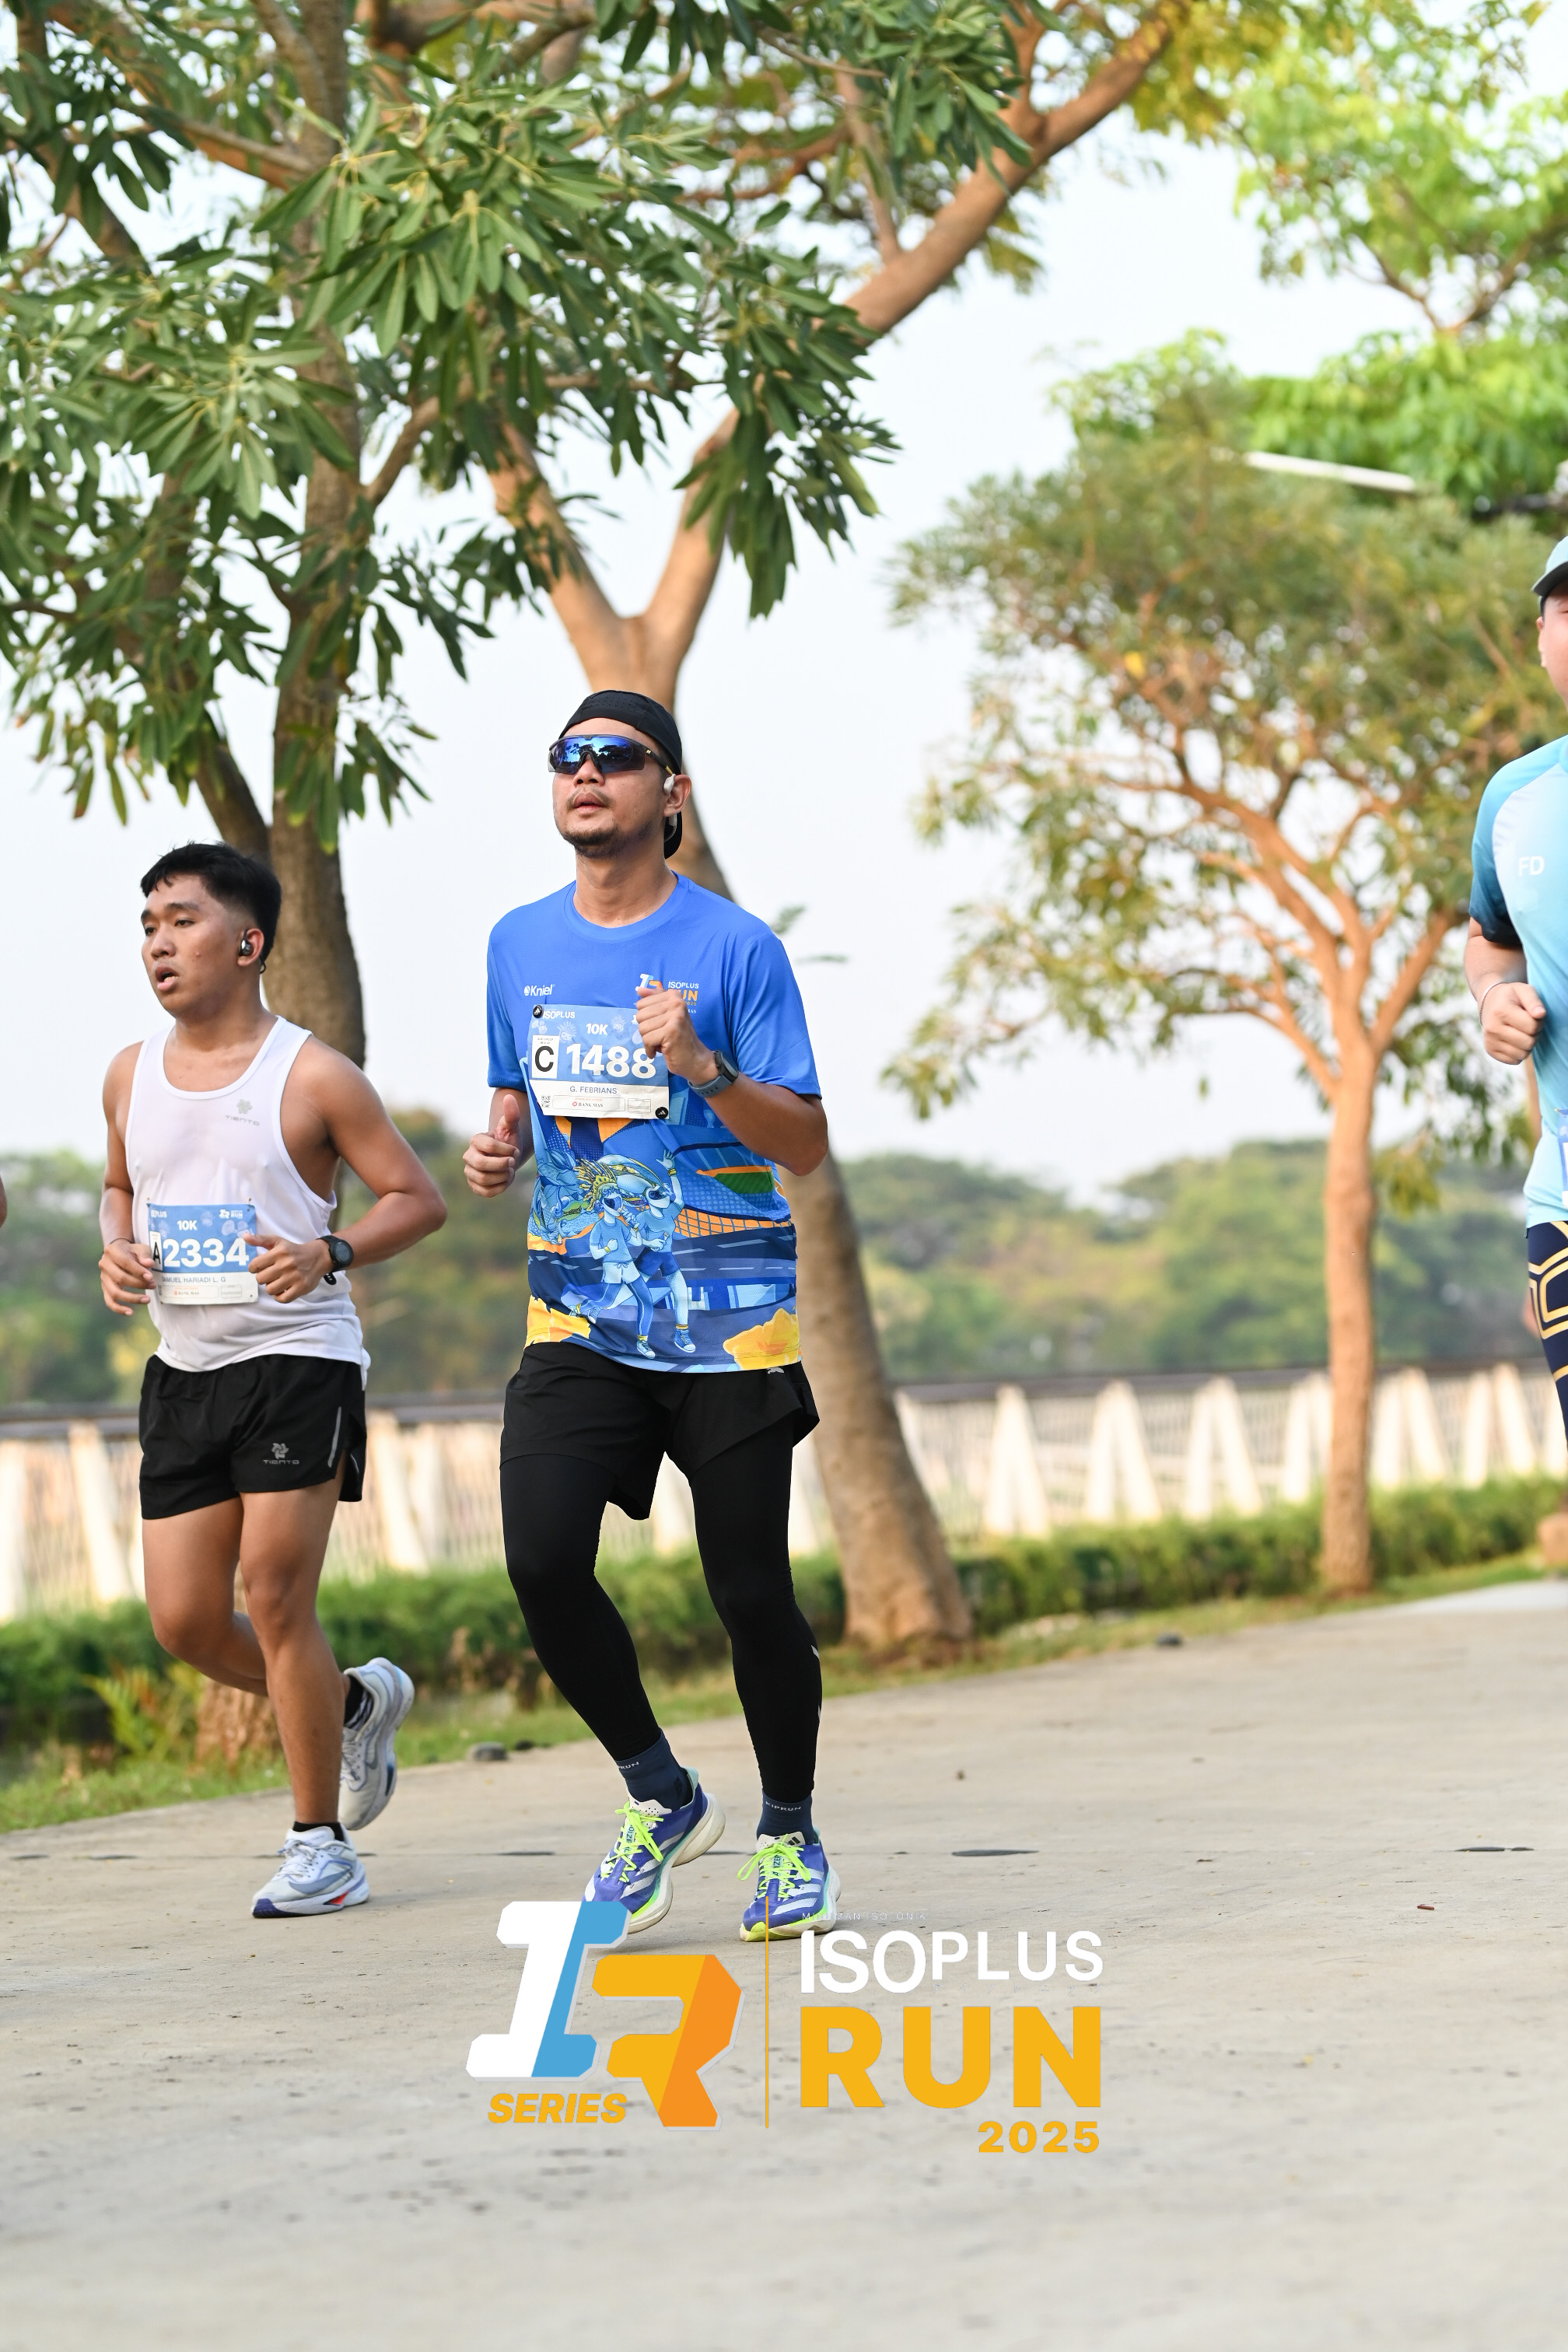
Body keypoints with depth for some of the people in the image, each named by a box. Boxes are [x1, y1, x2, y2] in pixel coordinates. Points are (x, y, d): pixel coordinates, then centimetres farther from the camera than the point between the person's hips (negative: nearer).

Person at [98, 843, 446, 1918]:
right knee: (185, 1620, 2)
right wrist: (117, 1253, 4)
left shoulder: (314, 1078, -8)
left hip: (298, 1359, -6)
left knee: (276, 1599, -9)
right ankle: (356, 1704, 30)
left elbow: (419, 1199, -4)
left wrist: (329, 1253, -21)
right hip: (185, 1372, 6)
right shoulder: (131, 1078, 8)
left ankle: (323, 1848, 4)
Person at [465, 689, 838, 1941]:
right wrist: (497, 1145, 3)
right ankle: (661, 1795, 7)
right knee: (542, 1559, -15)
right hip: (577, 1317, 3)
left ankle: (790, 1833, 22)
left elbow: (807, 1143, -6)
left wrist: (702, 1067, -23)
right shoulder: (519, 944, 10)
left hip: (728, 1321, -3)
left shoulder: (734, 946, -5)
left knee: (751, 1591, -1)